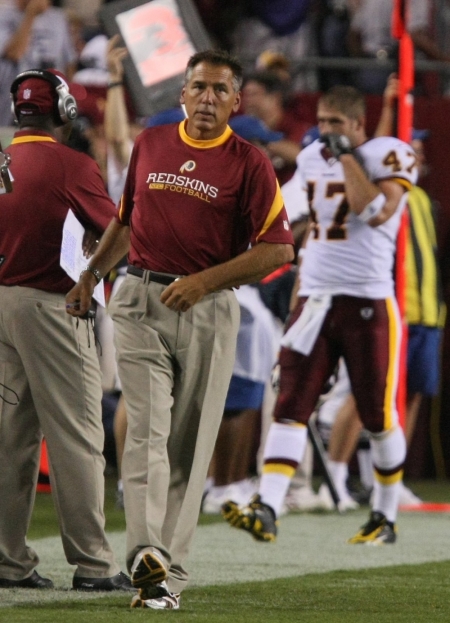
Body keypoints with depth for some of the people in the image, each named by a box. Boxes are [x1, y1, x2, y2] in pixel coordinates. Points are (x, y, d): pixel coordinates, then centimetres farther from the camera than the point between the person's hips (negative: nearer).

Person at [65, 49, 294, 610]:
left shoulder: (249, 163, -2)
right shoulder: (149, 144, 11)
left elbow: (278, 249, -7)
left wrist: (204, 280, -14)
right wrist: (91, 273, 21)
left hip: (208, 310, -2)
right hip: (140, 301, 2)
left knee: (189, 446, 1)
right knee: (147, 432, -14)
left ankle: (170, 575, 5)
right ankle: (148, 557, -28)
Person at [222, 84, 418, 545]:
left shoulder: (388, 157, -5)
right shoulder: (312, 159, 13)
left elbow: (376, 212, -23)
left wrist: (347, 155, -16)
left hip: (368, 303, -5)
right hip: (315, 300, 5)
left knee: (378, 416, 4)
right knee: (290, 406, -8)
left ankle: (385, 518, 19)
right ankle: (266, 511, -17)